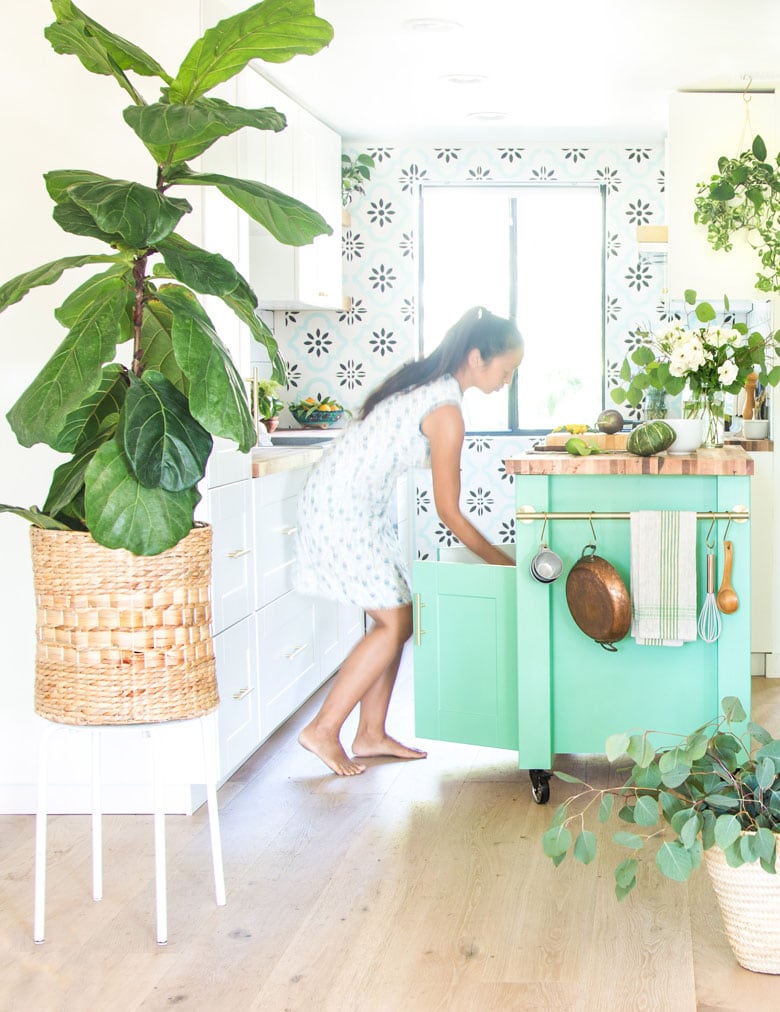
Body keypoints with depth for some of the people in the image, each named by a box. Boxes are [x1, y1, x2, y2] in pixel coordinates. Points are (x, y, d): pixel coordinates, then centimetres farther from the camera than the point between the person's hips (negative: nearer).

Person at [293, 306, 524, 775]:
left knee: (395, 618, 10)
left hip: (341, 501, 10)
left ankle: (371, 736, 16)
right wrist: (504, 563, -5)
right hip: (344, 510, -10)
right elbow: (449, 512, -14)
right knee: (396, 623, -6)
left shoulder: (424, 379, 9)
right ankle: (323, 730, 0)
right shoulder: (446, 411, -19)